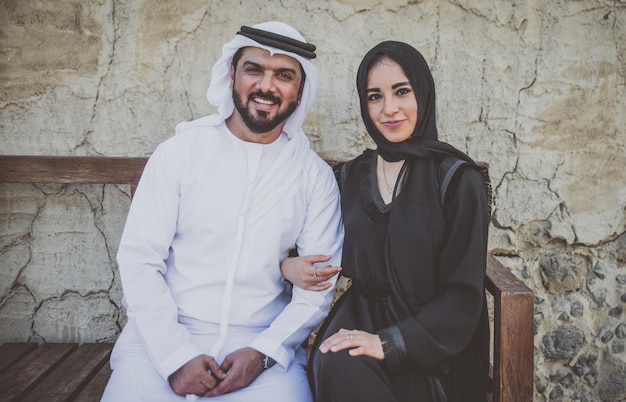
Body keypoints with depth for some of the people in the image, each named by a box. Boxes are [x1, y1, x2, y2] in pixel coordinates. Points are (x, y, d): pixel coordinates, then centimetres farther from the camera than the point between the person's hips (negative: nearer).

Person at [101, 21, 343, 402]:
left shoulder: (316, 175, 2)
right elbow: (138, 260, -4)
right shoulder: (179, 152, 0)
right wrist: (176, 355, -13)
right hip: (163, 340, 0)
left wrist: (263, 352, -13)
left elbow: (319, 285, 1)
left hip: (264, 342, 1)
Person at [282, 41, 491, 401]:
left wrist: (390, 343, -19)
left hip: (432, 342, -3)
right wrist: (289, 266, -4)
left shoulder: (458, 178, -5)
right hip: (361, 316, 3)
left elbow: (462, 294, -8)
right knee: (340, 367, -31)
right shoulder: (352, 175, 8)